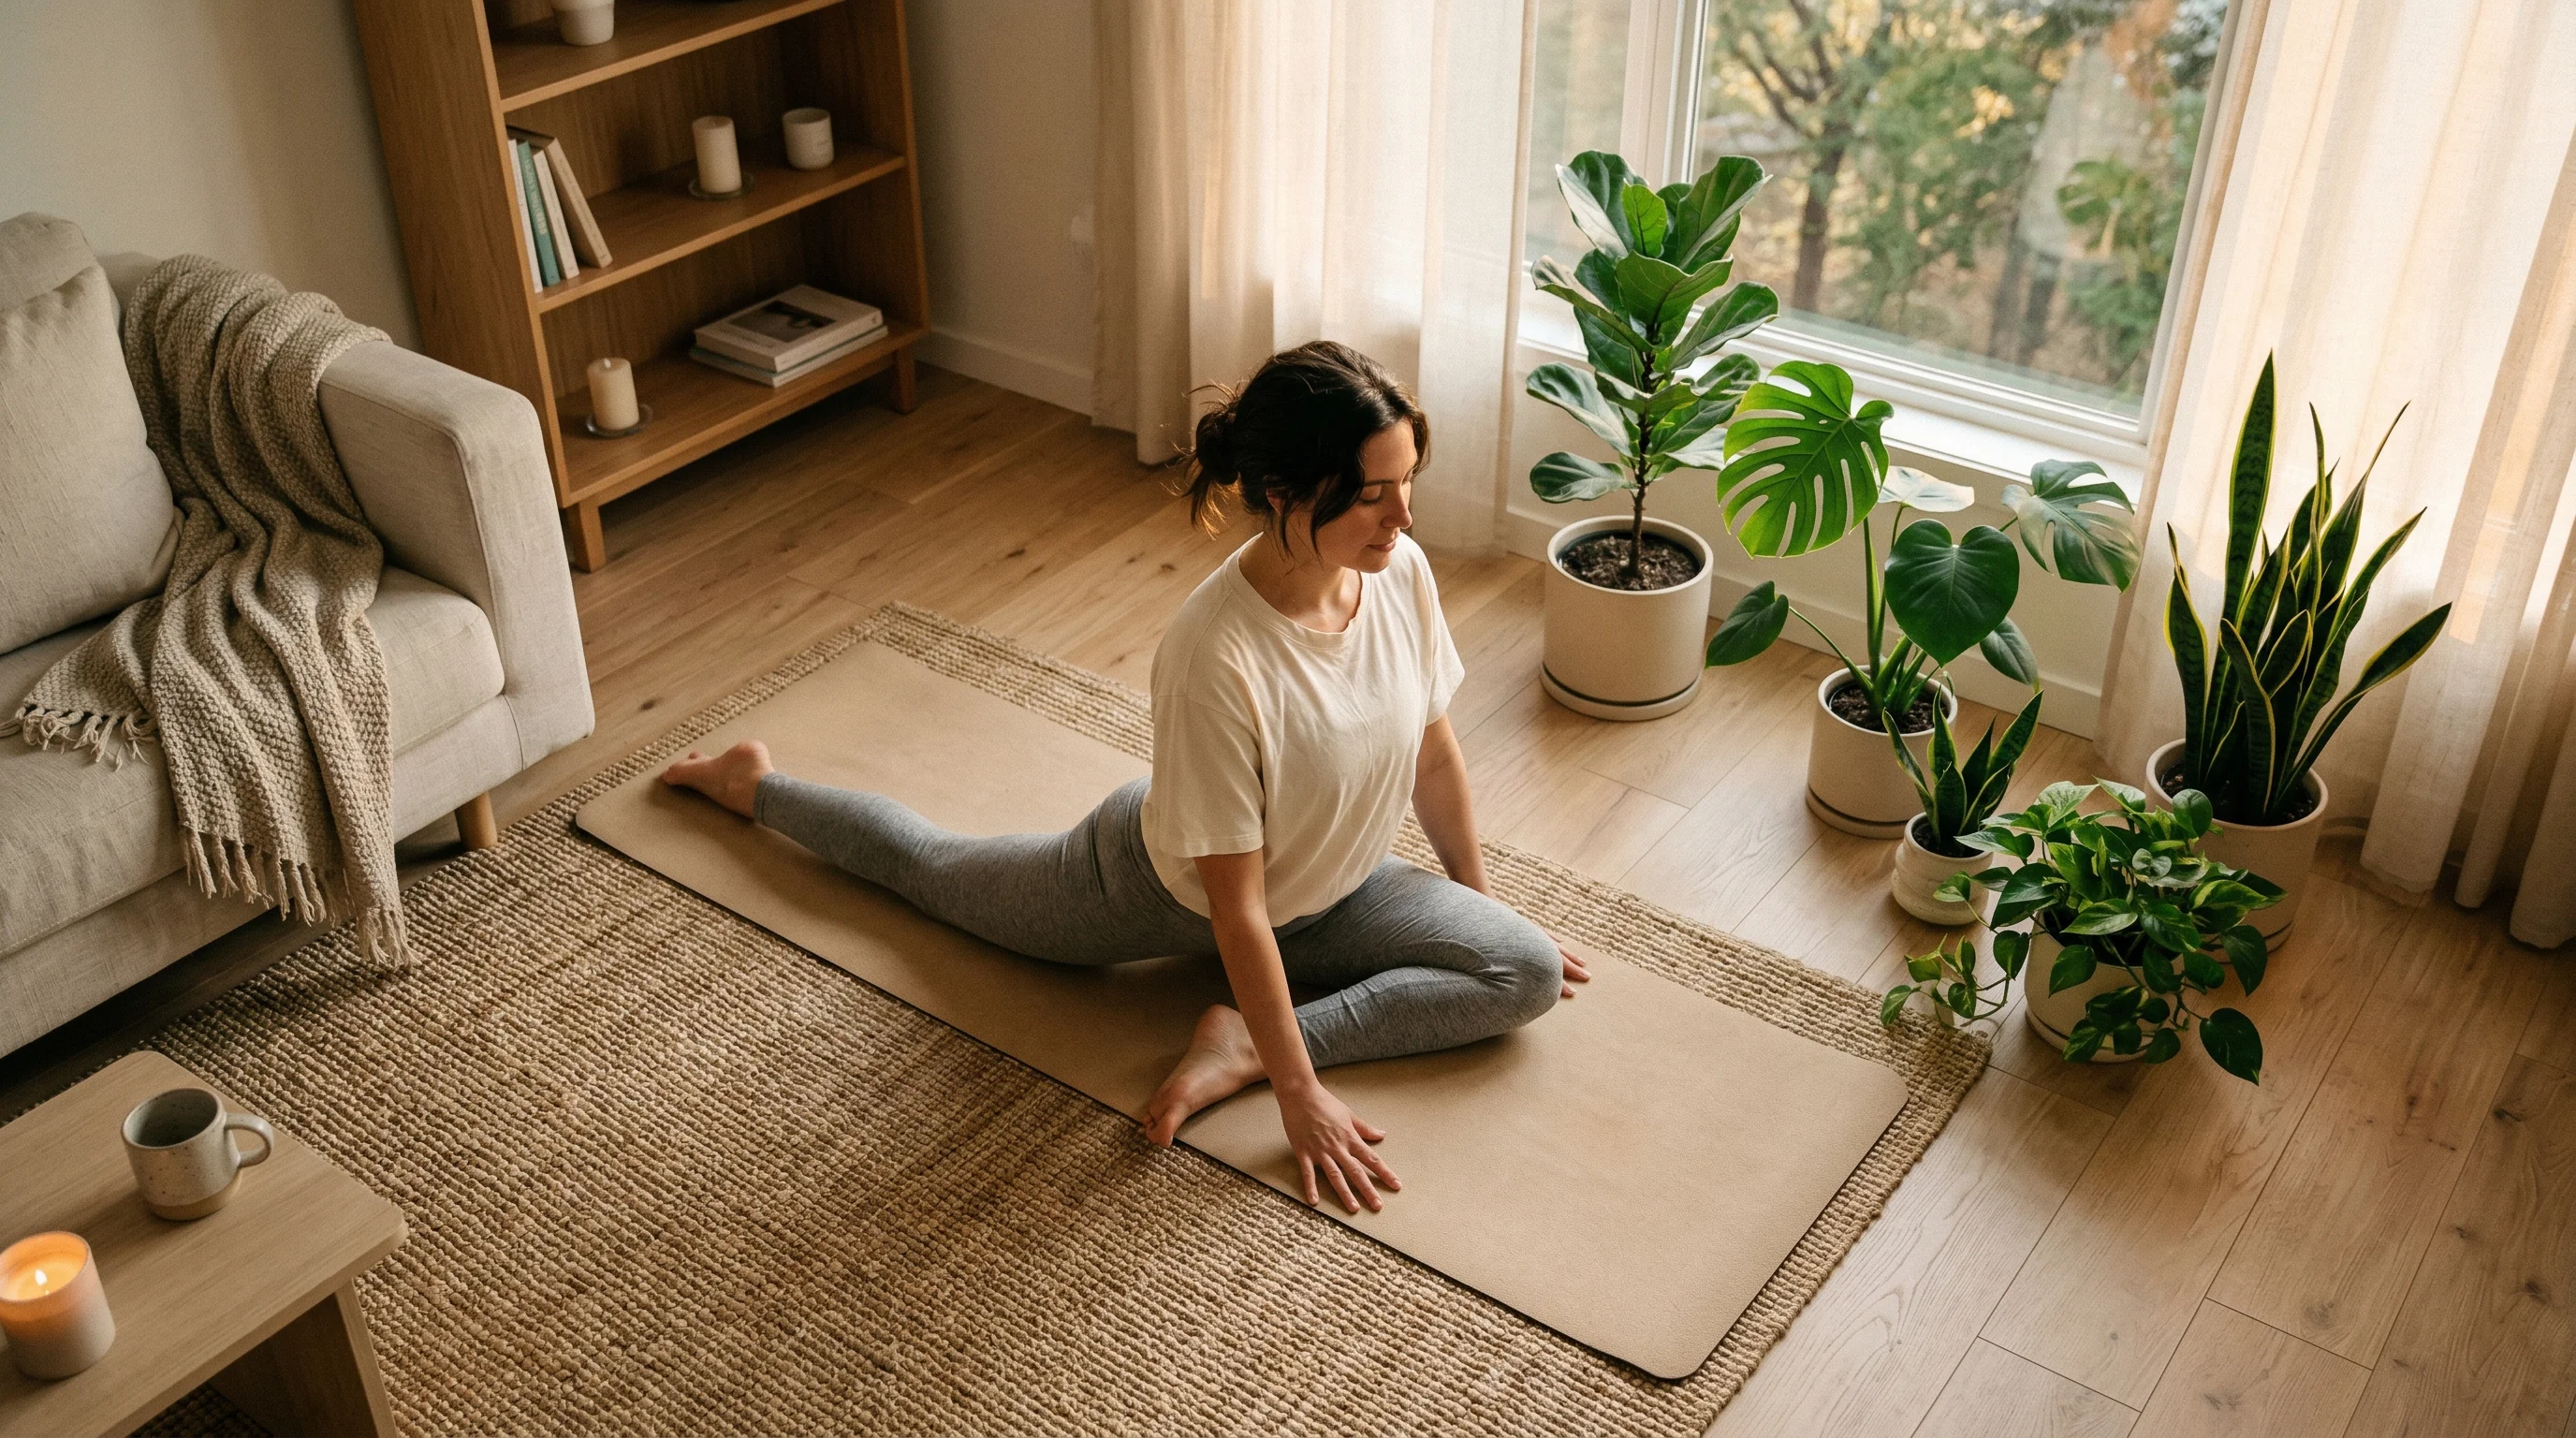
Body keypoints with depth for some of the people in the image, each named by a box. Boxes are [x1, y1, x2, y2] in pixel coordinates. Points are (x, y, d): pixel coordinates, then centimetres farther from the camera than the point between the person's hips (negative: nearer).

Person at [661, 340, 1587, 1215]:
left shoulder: (1402, 572, -24)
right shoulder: (1216, 660, -43)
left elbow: (1436, 752, -4)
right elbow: (1236, 910, -35)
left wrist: (1478, 896, 8)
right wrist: (1300, 1095, -30)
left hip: (1324, 890, 5)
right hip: (1159, 887, -5)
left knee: (1529, 974, -11)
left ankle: (1240, 1044, -14)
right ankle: (753, 787, 42)